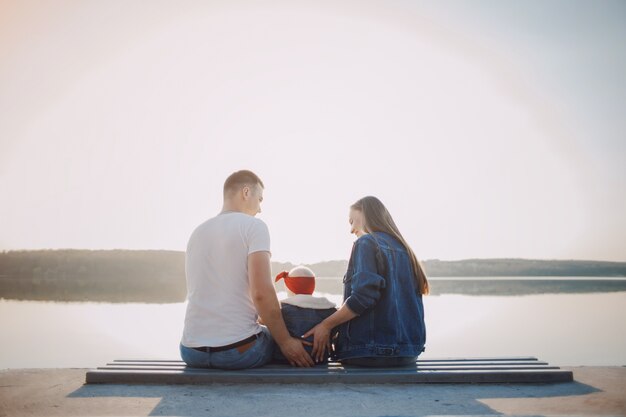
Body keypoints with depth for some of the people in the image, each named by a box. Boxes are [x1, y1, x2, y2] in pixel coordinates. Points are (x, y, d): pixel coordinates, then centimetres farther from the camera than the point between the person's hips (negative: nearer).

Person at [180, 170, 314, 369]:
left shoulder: (197, 232, 13)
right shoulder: (253, 226, -6)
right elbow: (261, 293, -17)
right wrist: (285, 342, -9)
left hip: (192, 352, 6)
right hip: (237, 350, -6)